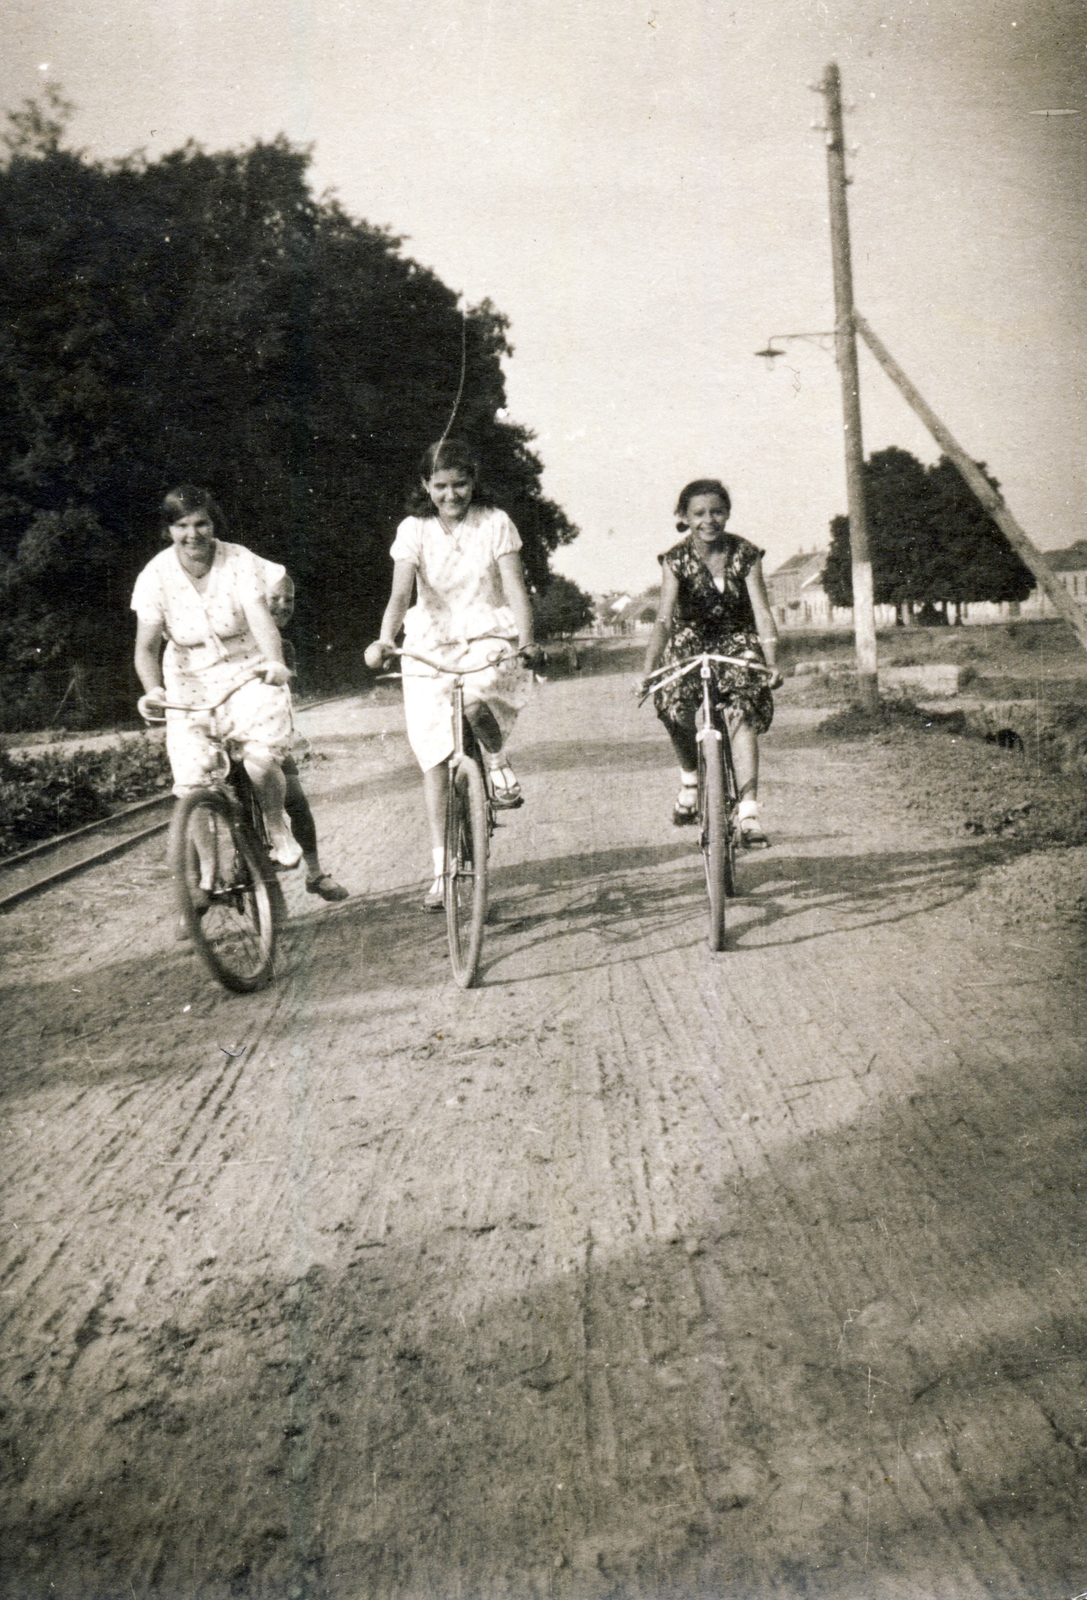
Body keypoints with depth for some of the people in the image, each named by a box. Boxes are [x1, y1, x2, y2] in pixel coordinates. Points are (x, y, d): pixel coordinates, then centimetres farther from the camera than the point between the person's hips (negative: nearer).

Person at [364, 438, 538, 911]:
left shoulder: (495, 523, -3)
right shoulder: (414, 529, -2)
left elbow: (515, 588, -10)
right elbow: (401, 593, -15)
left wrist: (526, 638, -28)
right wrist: (384, 641, -34)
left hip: (488, 637, -1)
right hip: (430, 645, 2)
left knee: (473, 700, -37)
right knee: (434, 760, 0)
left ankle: (498, 762, -5)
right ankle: (441, 869, 9)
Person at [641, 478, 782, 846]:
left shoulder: (745, 554, -12)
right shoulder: (676, 560, -13)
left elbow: (762, 612, -18)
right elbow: (664, 618, -21)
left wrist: (772, 663, -30)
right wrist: (649, 670, -31)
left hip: (737, 641, 0)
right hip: (690, 642, 1)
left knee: (744, 712, -22)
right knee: (674, 705, -24)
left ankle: (748, 811, -21)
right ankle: (690, 778, 5)